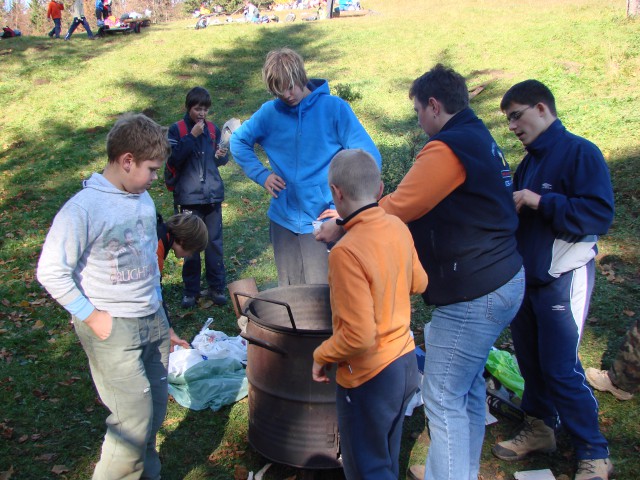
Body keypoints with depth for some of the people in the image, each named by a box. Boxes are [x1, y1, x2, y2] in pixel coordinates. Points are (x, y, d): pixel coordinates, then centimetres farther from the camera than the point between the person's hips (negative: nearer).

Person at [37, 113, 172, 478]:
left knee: (155, 411, 15)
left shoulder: (143, 198, 6)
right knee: (135, 419, -5)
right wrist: (92, 317, -14)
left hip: (154, 321, 7)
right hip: (114, 329, -7)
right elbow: (51, 273, -15)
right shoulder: (83, 209, -16)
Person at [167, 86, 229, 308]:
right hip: (189, 197, -2)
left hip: (213, 195, 2)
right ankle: (191, 290, 15)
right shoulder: (177, 129, -1)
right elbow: (173, 160, -13)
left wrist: (222, 155, -8)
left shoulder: (213, 129, 7)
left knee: (214, 241, 5)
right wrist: (191, 136, -18)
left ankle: (216, 287, 16)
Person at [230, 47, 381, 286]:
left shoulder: (334, 108, -7)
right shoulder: (269, 112, 3)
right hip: (283, 219, 4)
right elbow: (238, 141, 19)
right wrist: (261, 174, 5)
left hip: (322, 220, -4)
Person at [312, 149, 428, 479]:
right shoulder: (398, 228, -5)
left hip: (369, 377, -7)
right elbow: (418, 283, 12)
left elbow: (358, 336, -28)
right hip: (406, 363, 7)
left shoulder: (347, 252, -28)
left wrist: (321, 356, -11)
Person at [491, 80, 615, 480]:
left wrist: (539, 202, -25)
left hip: (563, 279, -8)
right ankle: (539, 429, 34)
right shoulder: (529, 162, 12)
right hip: (527, 277, 8)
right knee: (530, 359, 15)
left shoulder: (581, 153, -13)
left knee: (561, 369, -5)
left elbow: (599, 215, -23)